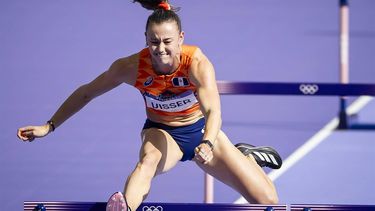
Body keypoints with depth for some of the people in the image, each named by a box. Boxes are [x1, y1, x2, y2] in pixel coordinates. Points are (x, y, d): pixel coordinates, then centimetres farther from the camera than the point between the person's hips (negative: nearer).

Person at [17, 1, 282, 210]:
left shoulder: (197, 64, -32)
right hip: (161, 132, 0)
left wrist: (207, 144, -66)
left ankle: (245, 156, 27)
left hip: (201, 129, 0)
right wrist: (49, 126, -11)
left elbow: (213, 111, -46)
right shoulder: (132, 67, -25)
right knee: (148, 160, -40)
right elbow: (86, 93, -11)